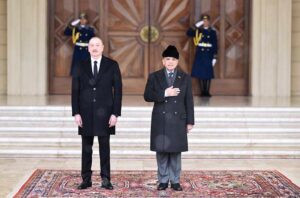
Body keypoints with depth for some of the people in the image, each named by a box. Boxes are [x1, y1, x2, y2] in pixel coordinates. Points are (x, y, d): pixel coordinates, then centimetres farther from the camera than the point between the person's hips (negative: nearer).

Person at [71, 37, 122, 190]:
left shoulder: (112, 65, 1)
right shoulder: (81, 66, 5)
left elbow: (117, 90, -1)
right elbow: (75, 91, 4)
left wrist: (115, 113, -8)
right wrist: (76, 113, -4)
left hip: (104, 113, -1)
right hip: (86, 113, 1)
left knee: (104, 147, 4)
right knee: (86, 148, 6)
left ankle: (106, 179, 11)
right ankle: (86, 179, 13)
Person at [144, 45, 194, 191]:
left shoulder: (185, 78, 6)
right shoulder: (154, 77, 5)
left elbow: (189, 101, 5)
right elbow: (147, 96, -4)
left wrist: (190, 121, 1)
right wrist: (164, 94, -16)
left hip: (178, 121, 0)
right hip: (160, 121, 0)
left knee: (176, 151, 4)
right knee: (161, 151, 3)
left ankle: (175, 181, 12)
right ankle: (163, 180, 12)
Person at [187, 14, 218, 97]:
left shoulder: (212, 32, 3)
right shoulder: (198, 31, 6)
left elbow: (215, 45, 2)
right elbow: (188, 33, -7)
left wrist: (215, 57, -4)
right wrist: (196, 26, -14)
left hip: (209, 55, -1)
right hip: (200, 54, 1)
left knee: (208, 74, -1)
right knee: (200, 73, 1)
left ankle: (207, 91, 5)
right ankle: (202, 91, 8)